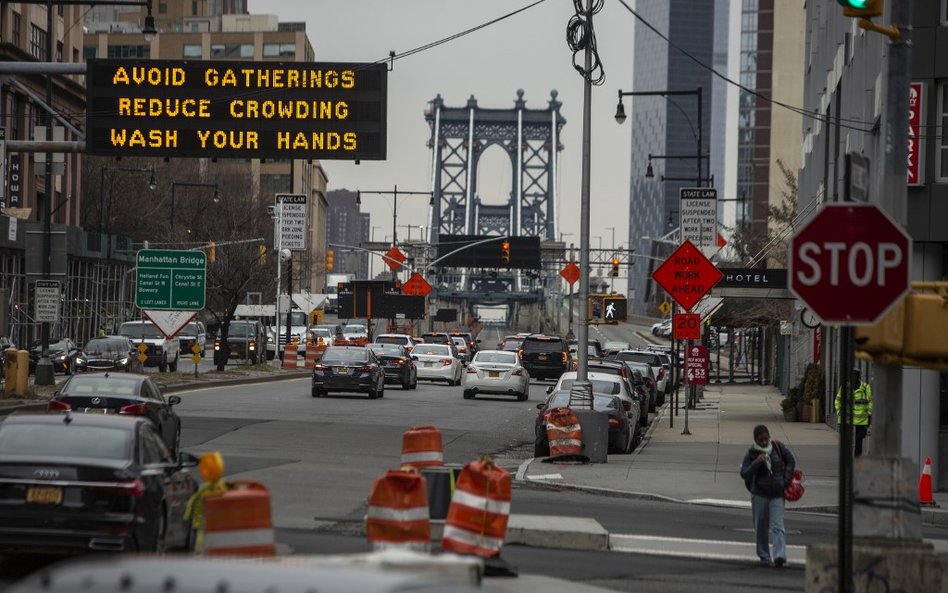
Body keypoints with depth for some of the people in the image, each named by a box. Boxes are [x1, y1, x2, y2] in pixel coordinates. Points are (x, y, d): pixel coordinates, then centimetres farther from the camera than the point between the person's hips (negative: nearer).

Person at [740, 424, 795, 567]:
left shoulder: (778, 447, -3)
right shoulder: (751, 454, -5)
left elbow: (791, 461, 8)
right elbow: (744, 473, -11)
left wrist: (786, 480, -2)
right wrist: (756, 463, -25)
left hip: (777, 494, -1)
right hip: (759, 494, 1)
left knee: (777, 526, -12)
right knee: (761, 526, 8)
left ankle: (780, 555, -22)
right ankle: (764, 555, 21)